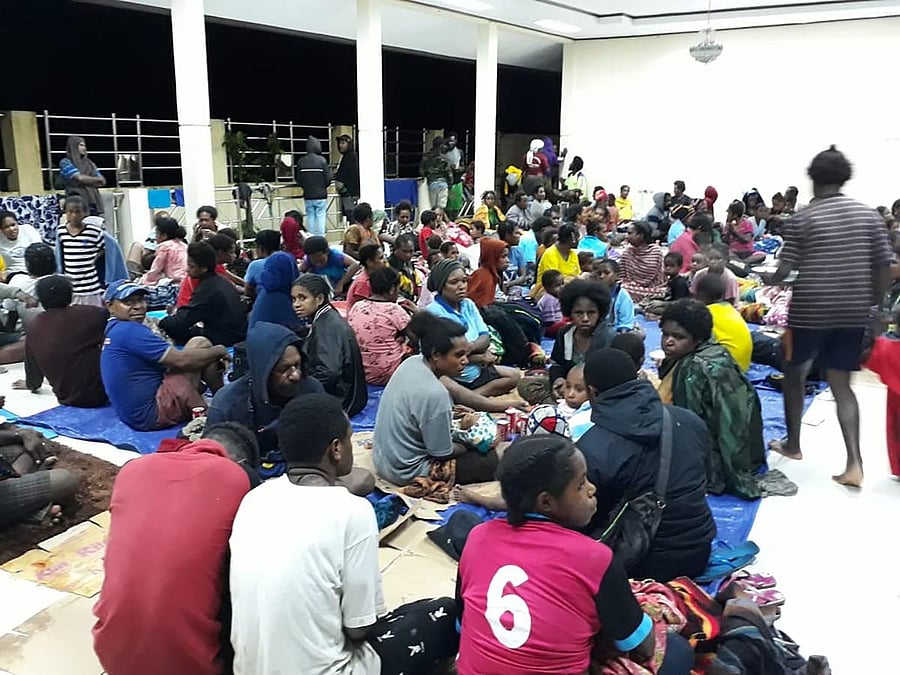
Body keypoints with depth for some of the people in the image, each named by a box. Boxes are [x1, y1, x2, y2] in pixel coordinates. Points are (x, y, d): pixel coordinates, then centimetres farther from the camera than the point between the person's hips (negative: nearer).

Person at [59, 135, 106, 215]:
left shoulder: (89, 163, 21)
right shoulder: (65, 162, 4)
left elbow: (102, 181, 12)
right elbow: (80, 178, -9)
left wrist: (86, 181, -3)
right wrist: (96, 179, 6)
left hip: (94, 201, 5)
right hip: (78, 202, -5)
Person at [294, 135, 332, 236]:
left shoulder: (301, 161, -2)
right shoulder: (322, 160, -11)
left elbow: (298, 180, 1)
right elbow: (328, 180, -10)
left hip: (308, 196, 3)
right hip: (321, 196, -3)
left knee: (310, 218, 10)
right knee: (320, 218, 2)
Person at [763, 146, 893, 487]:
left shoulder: (802, 218, -8)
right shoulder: (868, 214, 3)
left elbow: (784, 271, -10)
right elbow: (884, 266, 4)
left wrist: (769, 279, 11)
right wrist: (876, 306, 15)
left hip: (810, 311, -4)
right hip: (854, 312, 4)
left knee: (794, 375, 17)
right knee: (841, 384, 10)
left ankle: (792, 444, 28)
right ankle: (854, 462, 1)